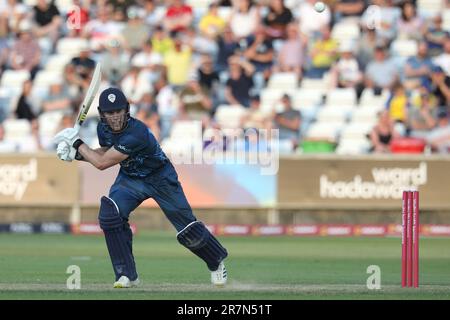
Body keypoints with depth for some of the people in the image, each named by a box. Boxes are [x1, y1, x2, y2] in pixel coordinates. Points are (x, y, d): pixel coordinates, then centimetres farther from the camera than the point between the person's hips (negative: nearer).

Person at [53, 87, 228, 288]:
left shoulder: (137, 133, -37)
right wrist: (77, 153, -9)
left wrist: (77, 142, -25)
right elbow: (103, 154, 7)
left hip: (161, 179, -5)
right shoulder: (103, 128, -13)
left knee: (188, 229, -2)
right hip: (130, 179, 5)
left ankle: (216, 263, 29)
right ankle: (127, 275, -11)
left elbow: (102, 163, -34)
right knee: (109, 213, -21)